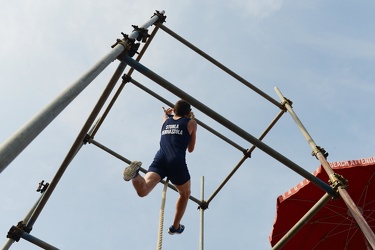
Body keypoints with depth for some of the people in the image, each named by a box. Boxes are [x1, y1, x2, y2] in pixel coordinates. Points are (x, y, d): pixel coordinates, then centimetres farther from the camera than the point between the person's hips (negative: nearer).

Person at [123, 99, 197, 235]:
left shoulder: (166, 120, 28)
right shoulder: (191, 123, 16)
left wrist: (165, 113, 72)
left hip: (159, 159, 3)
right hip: (177, 162, -2)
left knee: (142, 191, -14)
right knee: (185, 194, 25)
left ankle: (135, 173, -45)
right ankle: (175, 227, 30)